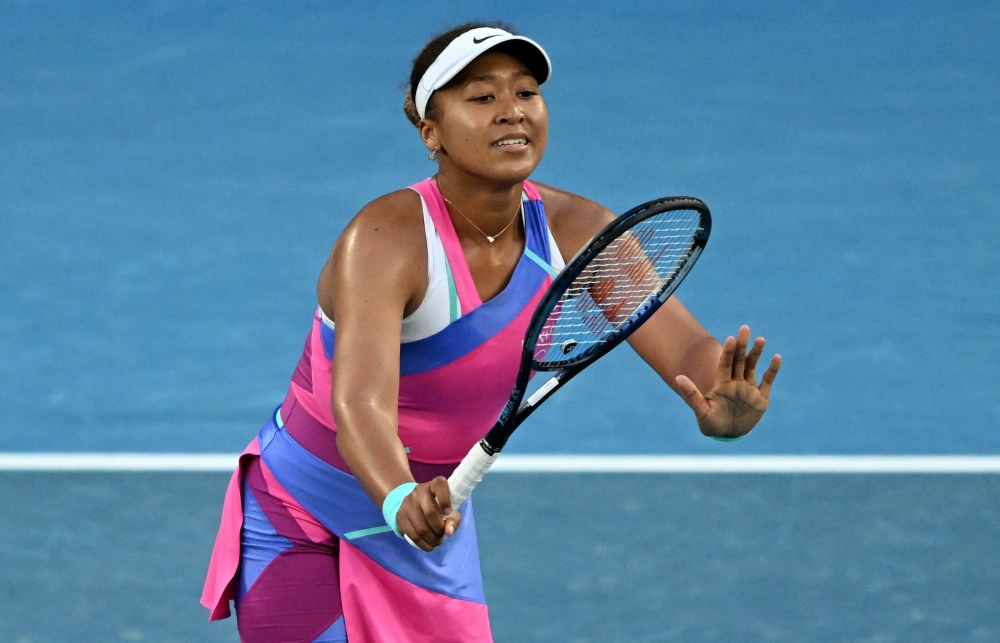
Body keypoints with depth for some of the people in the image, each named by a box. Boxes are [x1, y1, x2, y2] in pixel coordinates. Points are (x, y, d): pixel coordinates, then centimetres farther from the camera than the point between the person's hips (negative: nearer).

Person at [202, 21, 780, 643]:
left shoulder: (575, 231, -12)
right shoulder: (388, 238, -28)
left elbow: (686, 346, -23)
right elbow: (360, 405, -42)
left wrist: (719, 409, -47)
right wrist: (401, 499, -64)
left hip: (429, 530, 5)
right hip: (296, 522, -5)